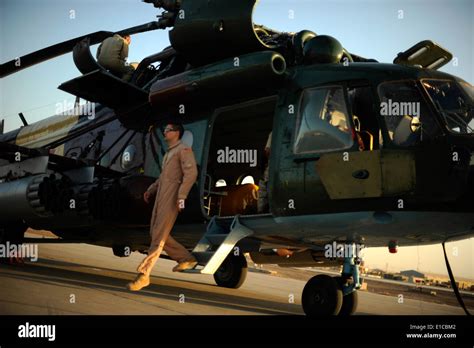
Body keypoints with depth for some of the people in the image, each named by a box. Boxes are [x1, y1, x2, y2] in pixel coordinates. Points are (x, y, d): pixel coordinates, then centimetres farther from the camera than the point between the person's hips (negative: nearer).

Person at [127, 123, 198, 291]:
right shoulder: (168, 153, 25)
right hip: (160, 197, 10)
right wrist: (150, 189, 19)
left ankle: (143, 274, -12)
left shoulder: (183, 149, -3)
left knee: (158, 236, -11)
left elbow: (191, 173, -15)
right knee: (156, 233, 9)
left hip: (171, 198, -10)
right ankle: (186, 259, 20)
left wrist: (181, 196, -23)